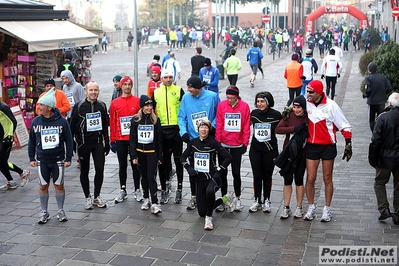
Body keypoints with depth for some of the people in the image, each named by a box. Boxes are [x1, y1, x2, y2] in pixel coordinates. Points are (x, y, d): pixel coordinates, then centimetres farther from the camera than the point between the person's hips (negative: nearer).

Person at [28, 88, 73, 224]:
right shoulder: (36, 121, -1)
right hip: (42, 160, 2)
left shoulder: (61, 121, -8)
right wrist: (32, 158, 5)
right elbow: (31, 141, 8)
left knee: (59, 185, 6)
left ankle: (61, 211, 21)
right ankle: (44, 212, 21)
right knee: (43, 186, 8)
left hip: (58, 160, -2)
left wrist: (68, 159, -4)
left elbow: (68, 141, -3)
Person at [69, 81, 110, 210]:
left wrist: (107, 143, 10)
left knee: (100, 170, 1)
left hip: (98, 143, 3)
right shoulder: (79, 106, -5)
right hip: (83, 144, -2)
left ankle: (97, 196, 18)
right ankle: (87, 197, 20)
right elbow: (72, 126, -2)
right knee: (84, 171, 7)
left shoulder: (102, 106, 5)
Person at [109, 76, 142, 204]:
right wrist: (112, 140, 2)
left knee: (135, 164, 7)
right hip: (120, 140, 1)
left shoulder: (138, 101, -1)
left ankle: (137, 190, 17)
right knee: (122, 165, 9)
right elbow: (112, 122, 4)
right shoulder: (115, 103, 3)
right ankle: (123, 190, 18)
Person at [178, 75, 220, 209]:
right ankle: (194, 196, 22)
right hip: (192, 139, 1)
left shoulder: (212, 96, -10)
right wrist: (183, 131, -14)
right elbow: (181, 116, 0)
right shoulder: (186, 98, -5)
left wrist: (212, 126, -15)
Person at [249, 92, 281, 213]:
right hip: (255, 150, 2)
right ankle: (257, 201, 18)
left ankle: (266, 201, 21)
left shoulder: (276, 115, -7)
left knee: (267, 176, 8)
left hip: (270, 150, -2)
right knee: (257, 176, 6)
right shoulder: (254, 113, 2)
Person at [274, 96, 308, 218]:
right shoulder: (289, 116, -5)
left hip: (301, 154, -1)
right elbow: (278, 129, -13)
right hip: (288, 153, 1)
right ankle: (286, 208, 16)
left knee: (299, 180, 9)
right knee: (287, 180, 7)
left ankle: (299, 207, 22)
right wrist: (294, 128, -22)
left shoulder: (309, 118, -5)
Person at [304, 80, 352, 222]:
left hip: (328, 147, -2)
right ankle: (311, 208, 20)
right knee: (310, 178, 4)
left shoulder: (331, 105, -13)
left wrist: (348, 144, -8)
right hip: (311, 146, 2)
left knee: (327, 179, 9)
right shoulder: (306, 104, -5)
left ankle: (327, 209, 22)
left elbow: (344, 126, -7)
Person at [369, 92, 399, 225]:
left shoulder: (383, 117, -12)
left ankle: (384, 209, 4)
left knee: (379, 182, 16)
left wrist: (372, 158, -3)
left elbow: (375, 141, -12)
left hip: (385, 159, -3)